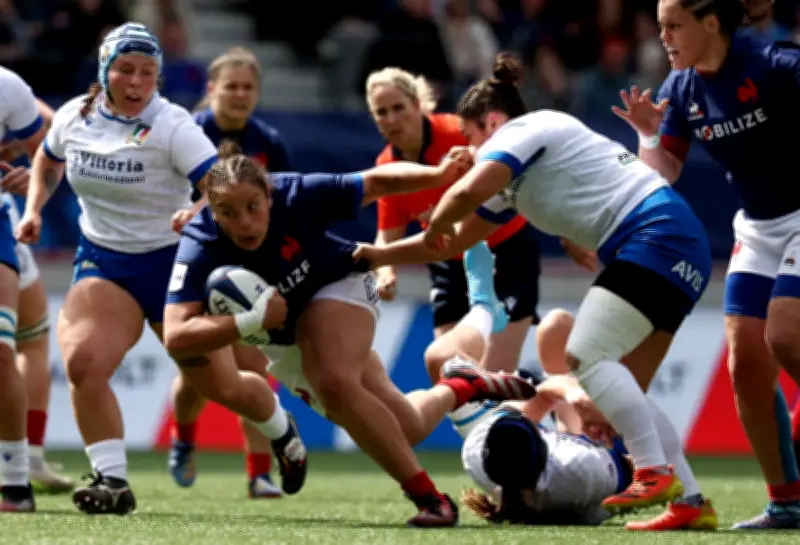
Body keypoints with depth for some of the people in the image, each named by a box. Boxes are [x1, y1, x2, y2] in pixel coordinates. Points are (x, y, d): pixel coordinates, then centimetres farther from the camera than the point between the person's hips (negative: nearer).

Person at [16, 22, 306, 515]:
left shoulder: (172, 127, -18)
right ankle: (113, 481, -15)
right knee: (83, 364, -23)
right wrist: (33, 209, 7)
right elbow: (48, 161, 21)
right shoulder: (75, 117, -3)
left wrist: (199, 211, -47)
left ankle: (284, 434, 39)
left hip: (170, 262, -3)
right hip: (102, 262, 3)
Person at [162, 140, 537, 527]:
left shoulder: (296, 195, -33)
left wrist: (438, 175, -35)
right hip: (279, 335, 3)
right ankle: (464, 389, 37)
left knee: (335, 383, -33)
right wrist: (251, 322, -50)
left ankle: (428, 497, -23)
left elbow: (378, 181, -19)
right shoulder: (199, 248, -33)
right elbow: (176, 338, -41)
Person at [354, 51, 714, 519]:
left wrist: (435, 225, -2)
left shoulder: (523, 130, -2)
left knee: (586, 357, -17)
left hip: (657, 231, -10)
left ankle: (657, 474, -26)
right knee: (625, 391, 8)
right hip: (682, 251, 10)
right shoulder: (517, 182, 27)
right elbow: (457, 241, 34)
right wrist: (379, 256, 31)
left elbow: (470, 190, -22)